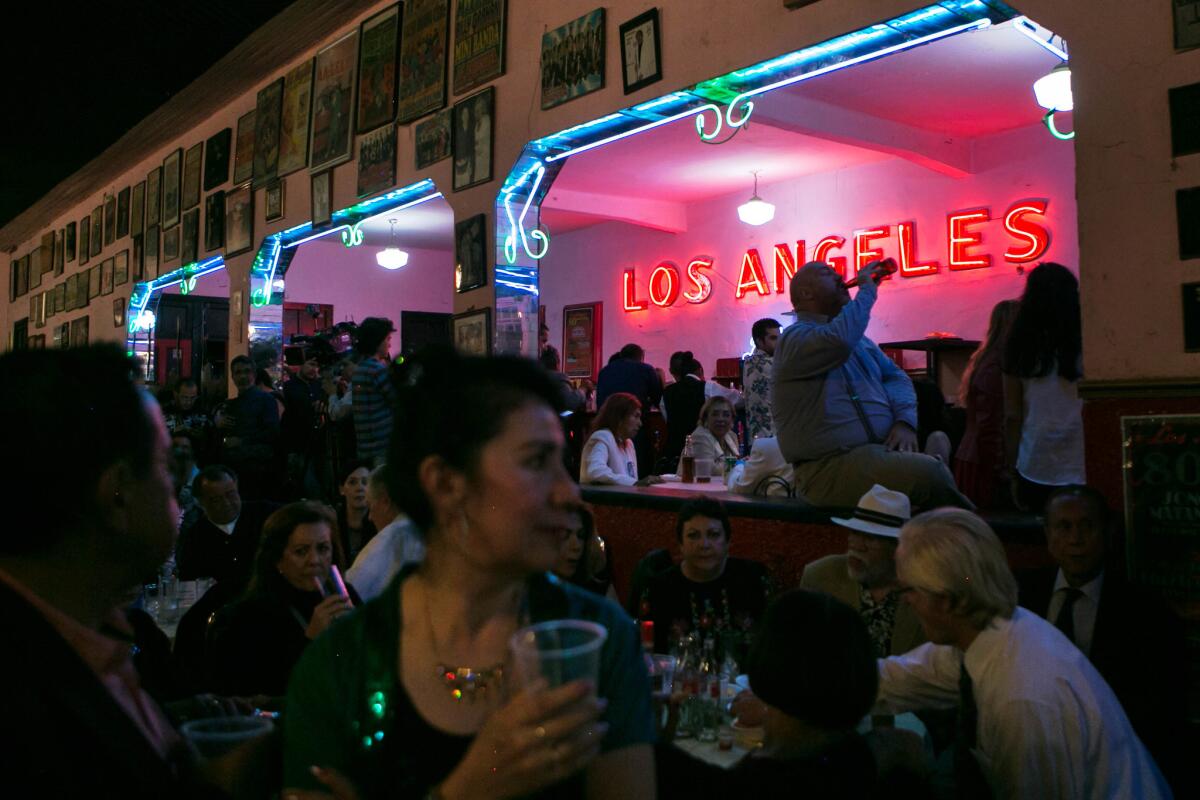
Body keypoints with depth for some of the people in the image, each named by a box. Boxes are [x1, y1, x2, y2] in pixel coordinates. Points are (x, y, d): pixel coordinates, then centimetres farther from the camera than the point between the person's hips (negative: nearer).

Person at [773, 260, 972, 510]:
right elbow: (840, 340, -25)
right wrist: (867, 288, -9)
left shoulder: (858, 338, 23)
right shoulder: (795, 338, -5)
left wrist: (905, 421, -3)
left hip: (883, 450, 8)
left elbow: (895, 376, 18)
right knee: (929, 473, -24)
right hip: (832, 465, -8)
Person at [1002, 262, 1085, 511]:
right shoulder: (1084, 346, -5)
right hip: (1079, 470, -2)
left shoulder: (1021, 349, 1)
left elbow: (1012, 417, 3)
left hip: (1034, 470, 2)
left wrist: (1013, 472, 10)